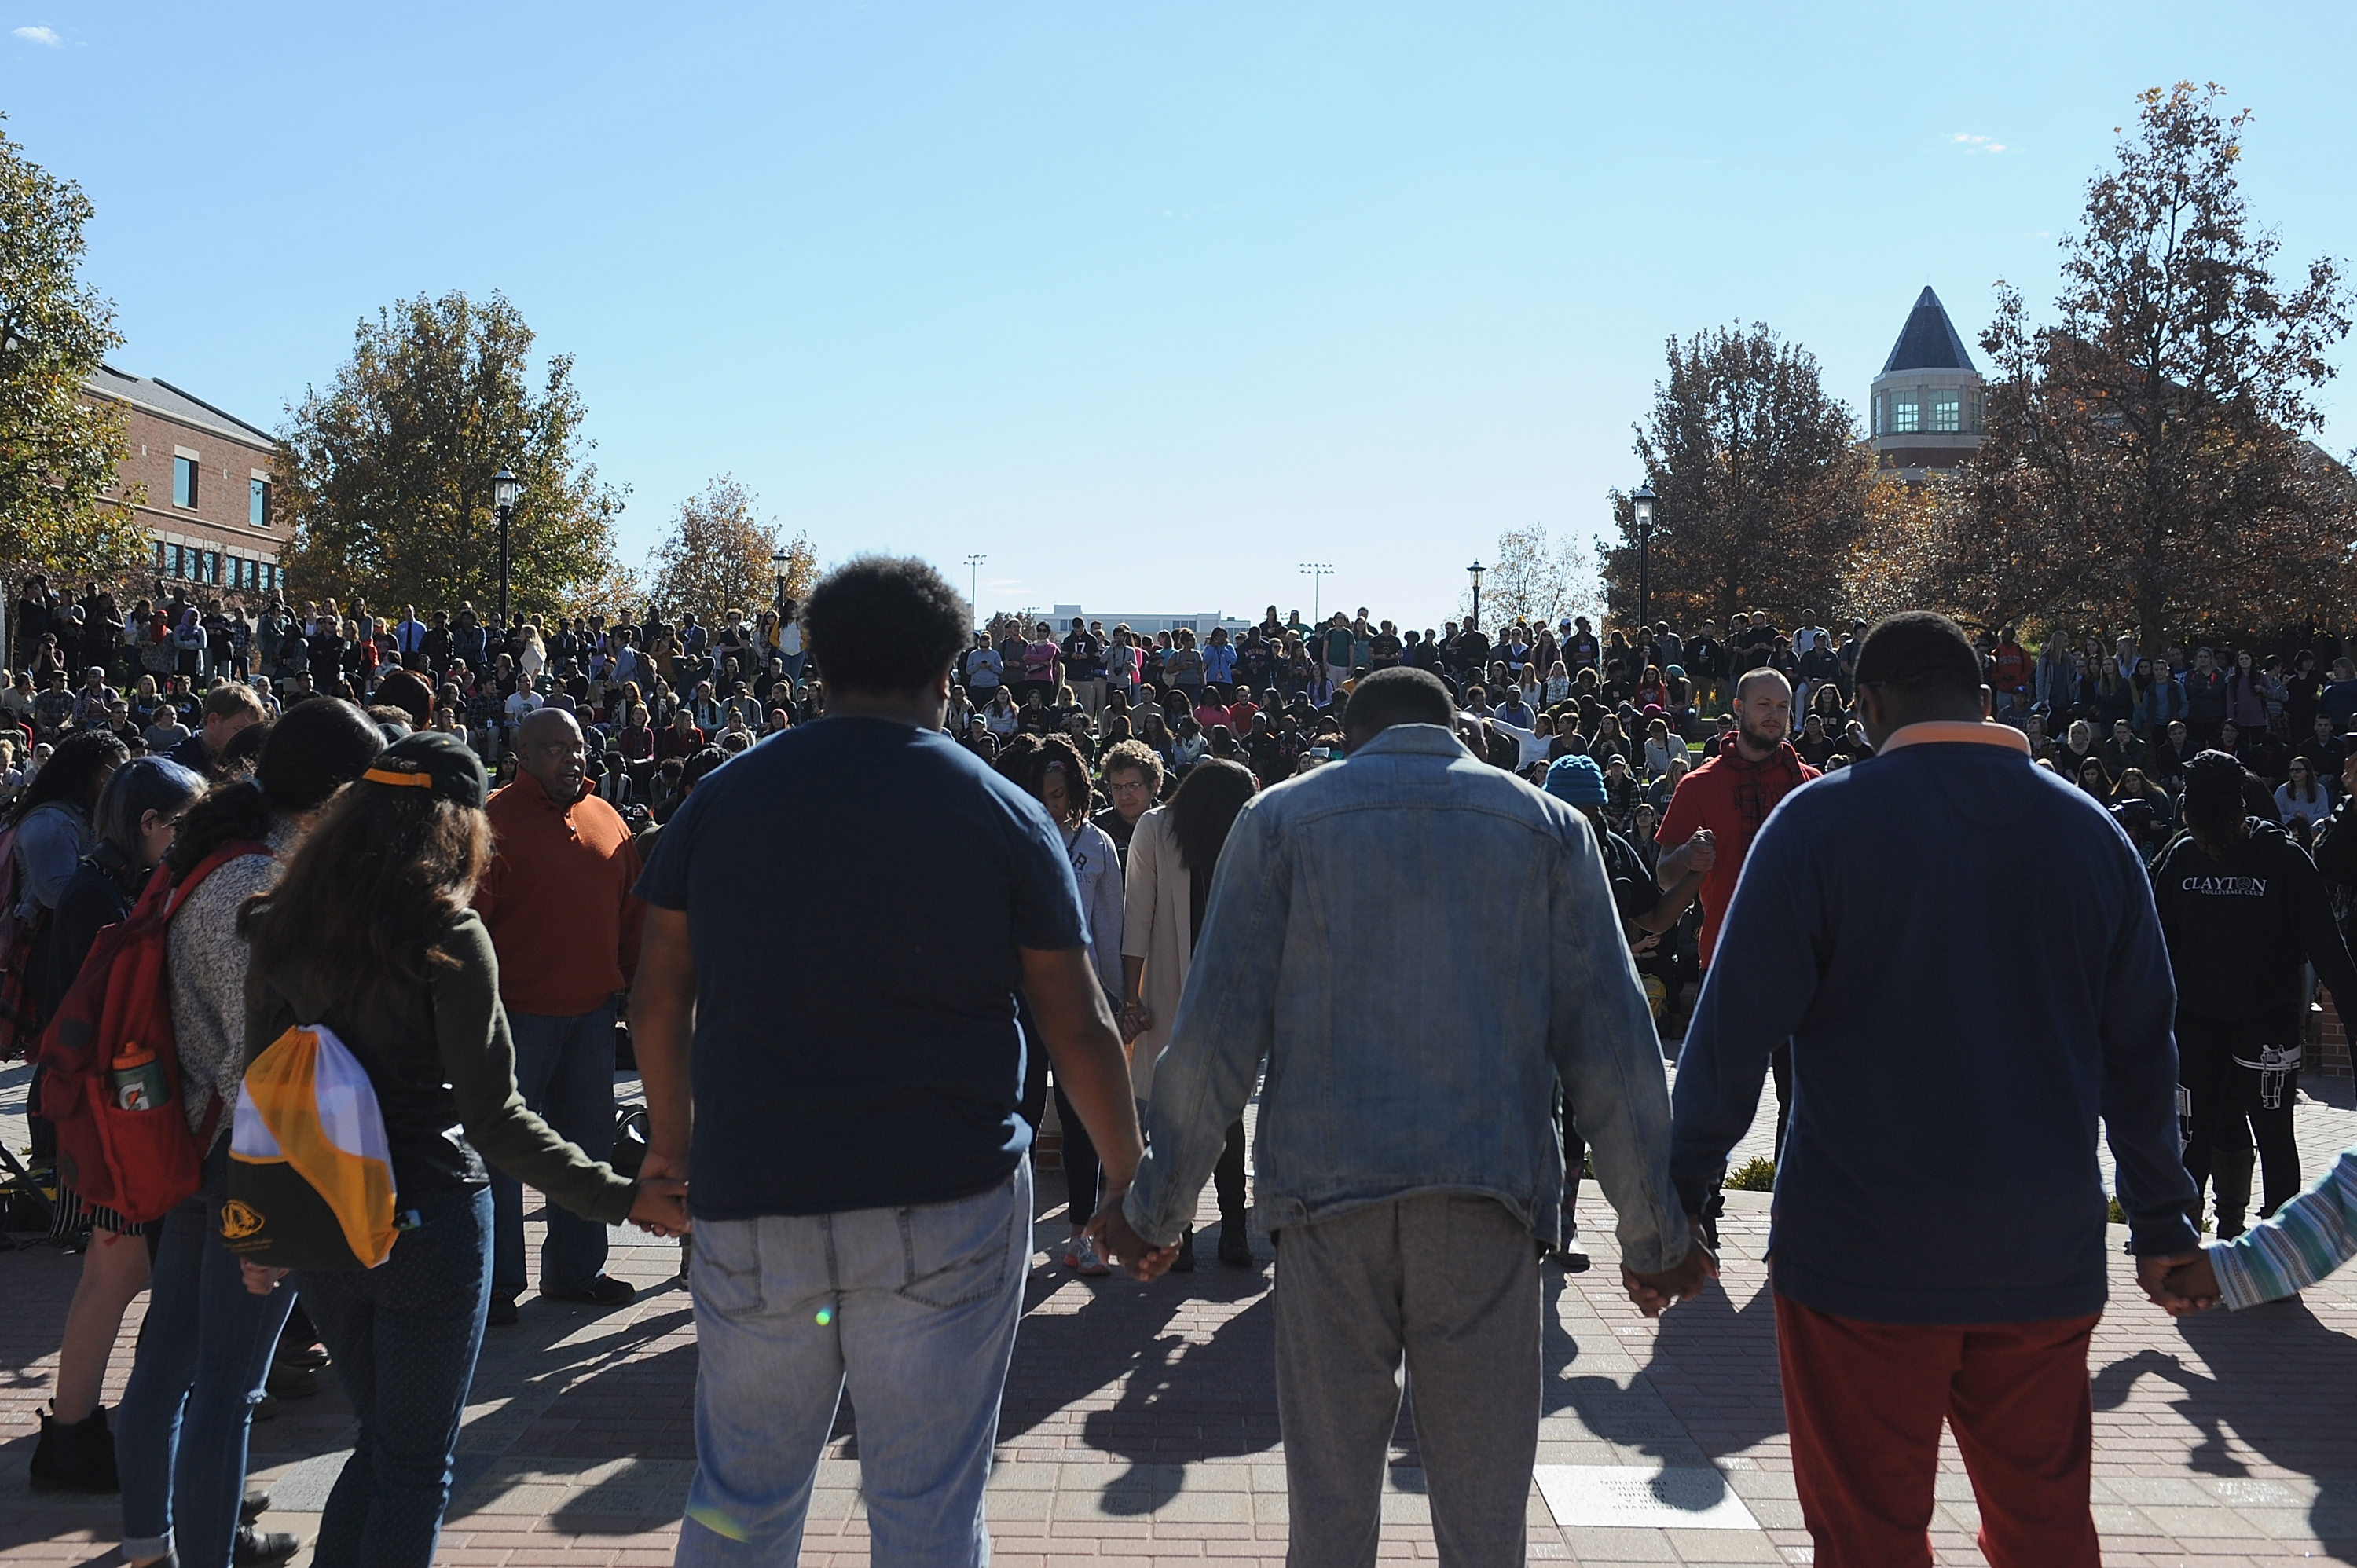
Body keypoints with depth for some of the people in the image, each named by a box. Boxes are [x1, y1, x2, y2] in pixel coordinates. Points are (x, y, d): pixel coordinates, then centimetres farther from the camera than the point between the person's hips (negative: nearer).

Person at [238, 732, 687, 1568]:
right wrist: (622, 1197, -18)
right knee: (415, 1464, 9)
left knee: (382, 1437, 23)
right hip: (427, 1222, -6)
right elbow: (492, 1117, -19)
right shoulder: (449, 937, -15)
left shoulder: (283, 926, 2)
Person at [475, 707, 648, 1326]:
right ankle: (496, 1282, 14)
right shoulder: (494, 821, -8)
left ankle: (575, 1268, 27)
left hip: (592, 1010, 6)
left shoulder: (606, 819, 10)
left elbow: (631, 913, 14)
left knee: (588, 1137, 13)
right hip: (518, 1013, -6)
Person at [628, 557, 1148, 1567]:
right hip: (944, 1209, -2)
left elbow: (657, 1002, 8)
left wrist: (672, 1140, 24)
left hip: (751, 1201, 3)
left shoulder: (722, 799, 5)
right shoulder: (1004, 815, -1)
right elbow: (1079, 1029, 0)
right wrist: (1129, 1179, 11)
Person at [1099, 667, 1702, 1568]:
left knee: (1329, 1494, 10)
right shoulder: (1547, 824, 11)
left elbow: (1215, 1032, 2)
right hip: (1490, 1189, 1)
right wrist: (1655, 1230, 12)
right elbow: (1610, 1039, 6)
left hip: (1327, 1187, 0)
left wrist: (1156, 1208, 9)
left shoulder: (1282, 817, 8)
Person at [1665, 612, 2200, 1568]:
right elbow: (2142, 1049, 11)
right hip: (2046, 1253, 4)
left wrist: (1676, 1195, -4)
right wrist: (2161, 1222, 19)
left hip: (1864, 1249, -4)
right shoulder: (2091, 829, 5)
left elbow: (1732, 1036, -11)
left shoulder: (1820, 820, -8)